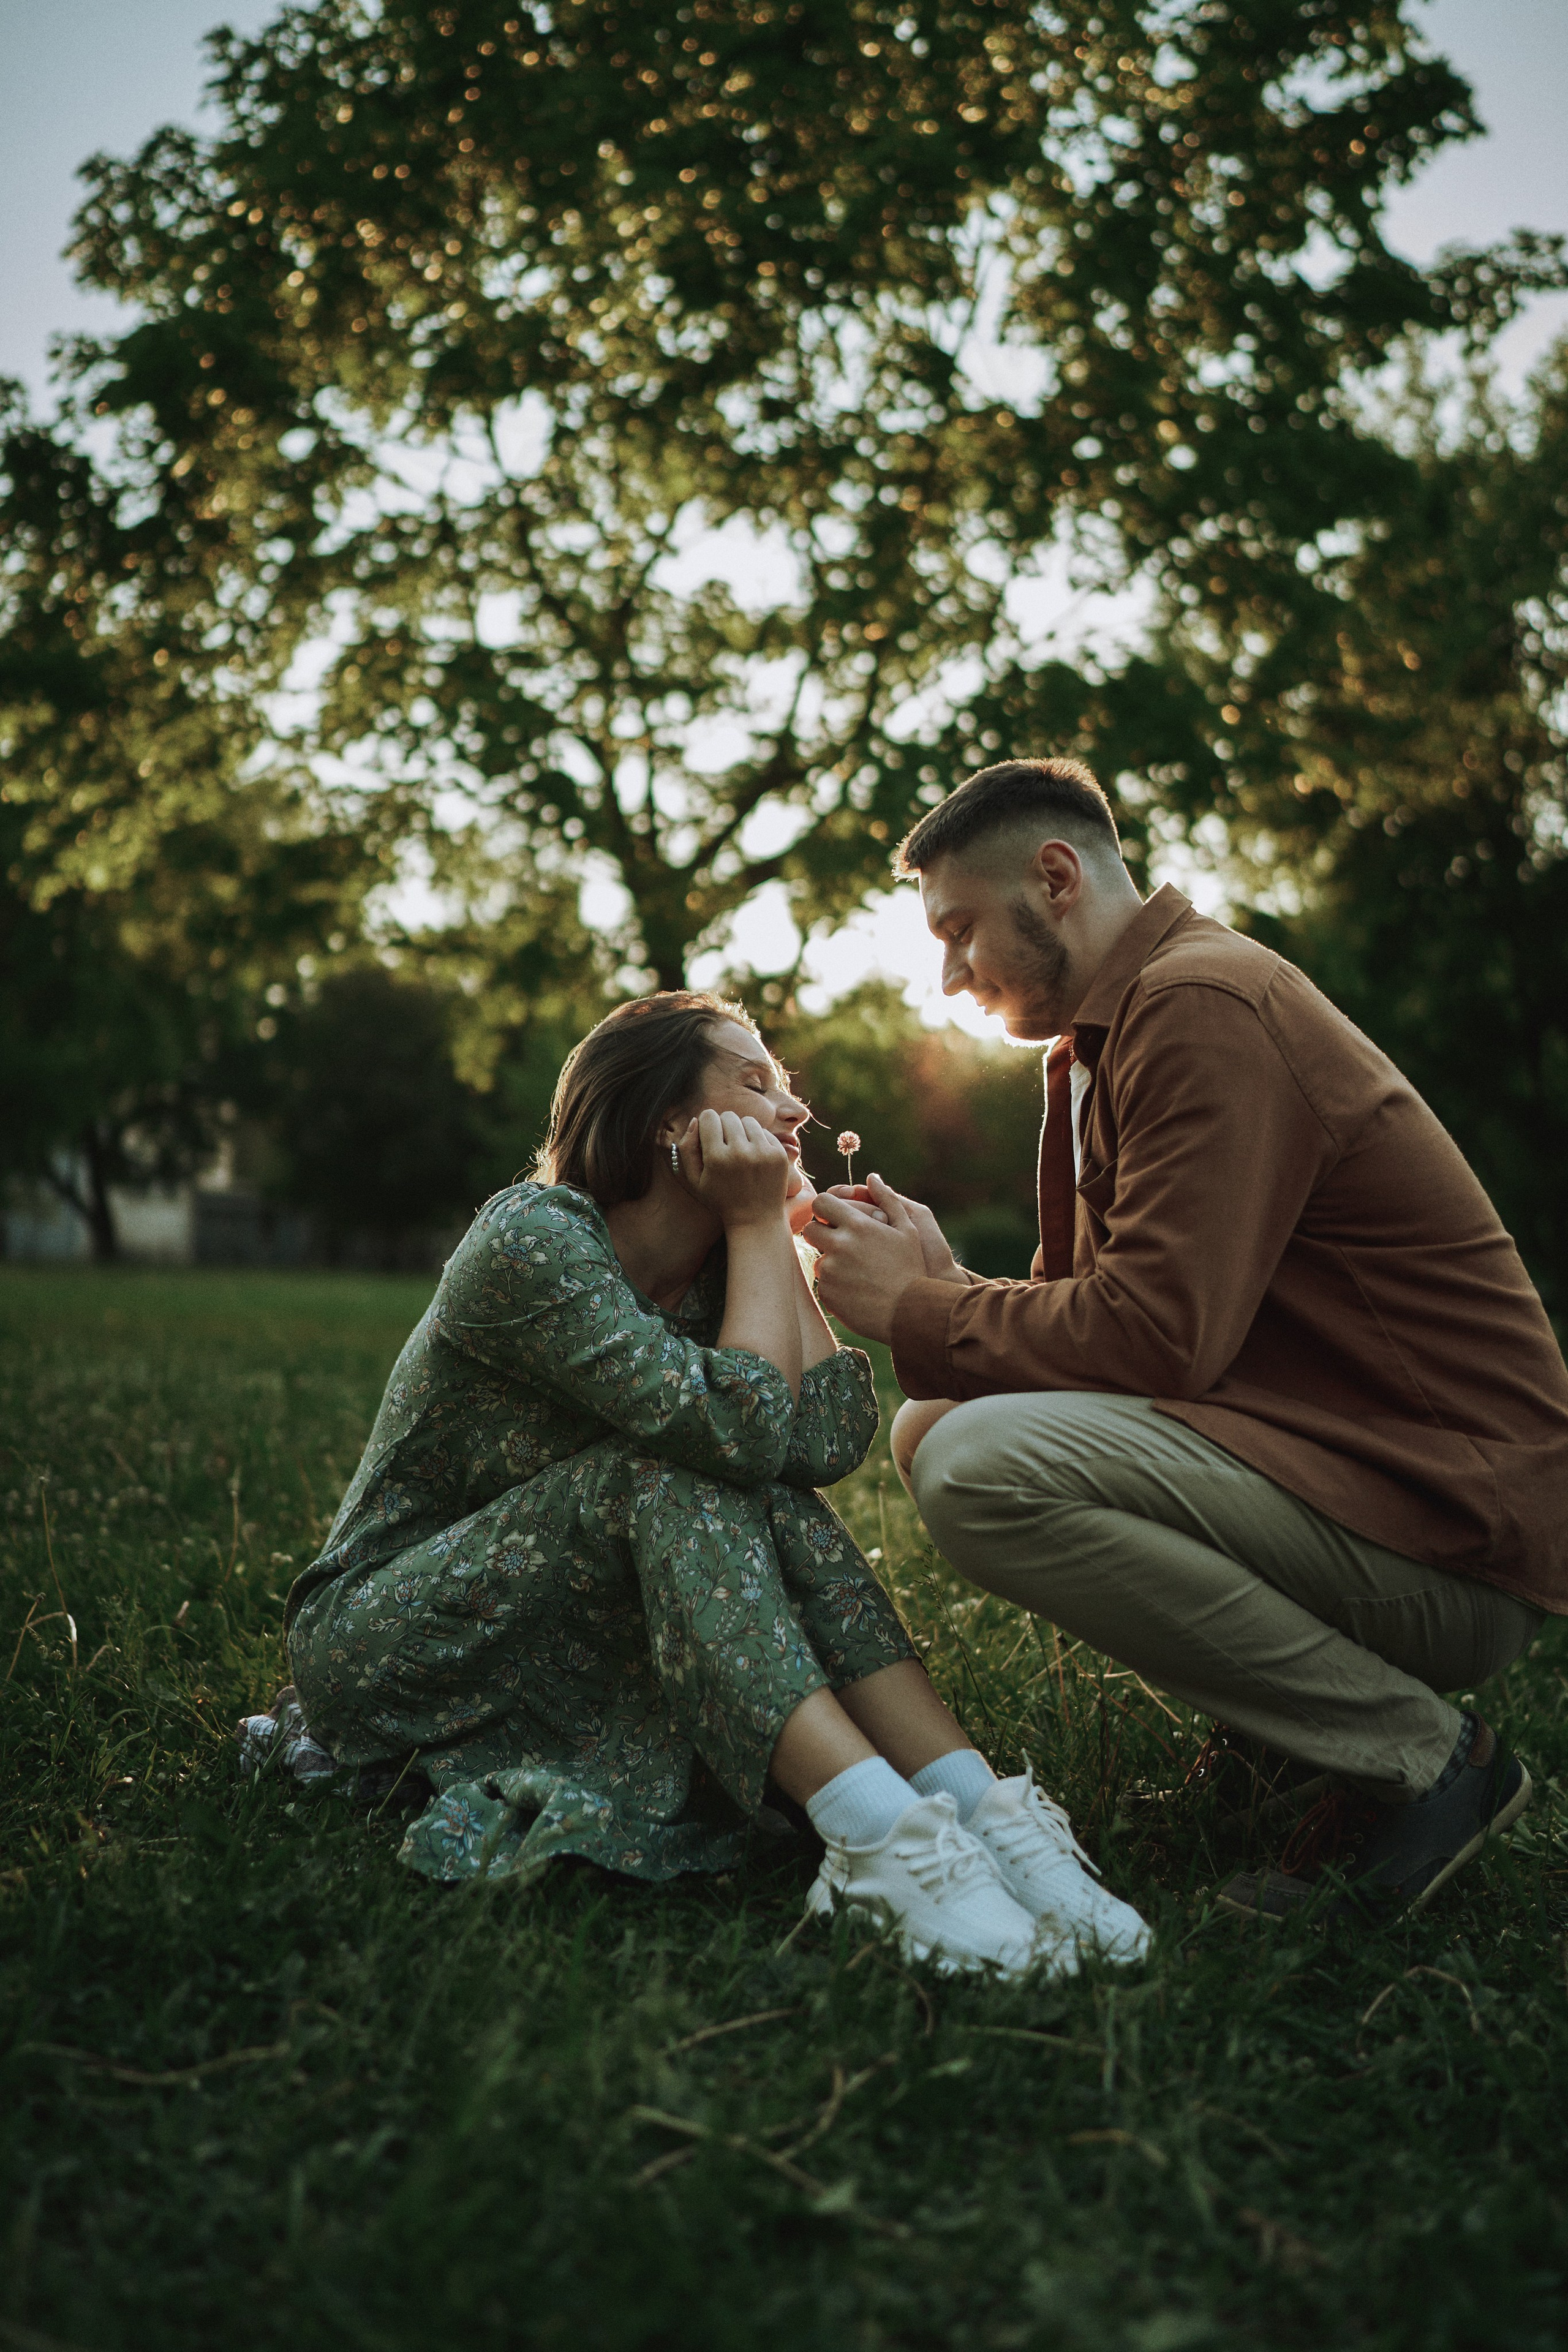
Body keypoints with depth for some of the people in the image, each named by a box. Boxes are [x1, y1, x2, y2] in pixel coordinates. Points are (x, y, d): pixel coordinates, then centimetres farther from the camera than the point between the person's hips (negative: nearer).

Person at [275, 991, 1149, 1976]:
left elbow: (832, 1438, -17)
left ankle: (981, 1805, -29)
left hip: (566, 1651, 7)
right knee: (663, 1473, -30)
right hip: (381, 1645, -7)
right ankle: (884, 1838, -42)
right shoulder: (532, 1240, -21)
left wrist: (775, 1232, -11)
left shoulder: (712, 1269, 2)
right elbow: (738, 1424, -33)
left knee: (774, 1505, -19)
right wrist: (760, 1225, -21)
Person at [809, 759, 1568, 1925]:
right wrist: (940, 1278, -1)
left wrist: (915, 1308, -12)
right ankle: (1287, 1712, 9)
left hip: (1454, 1531, -10)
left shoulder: (1205, 1004, -16)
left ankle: (1421, 1755, -11)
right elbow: (1104, 1306, 16)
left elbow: (1157, 1336, -25)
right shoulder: (1107, 1038, 17)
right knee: (935, 1427, 8)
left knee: (981, 1468, -26)